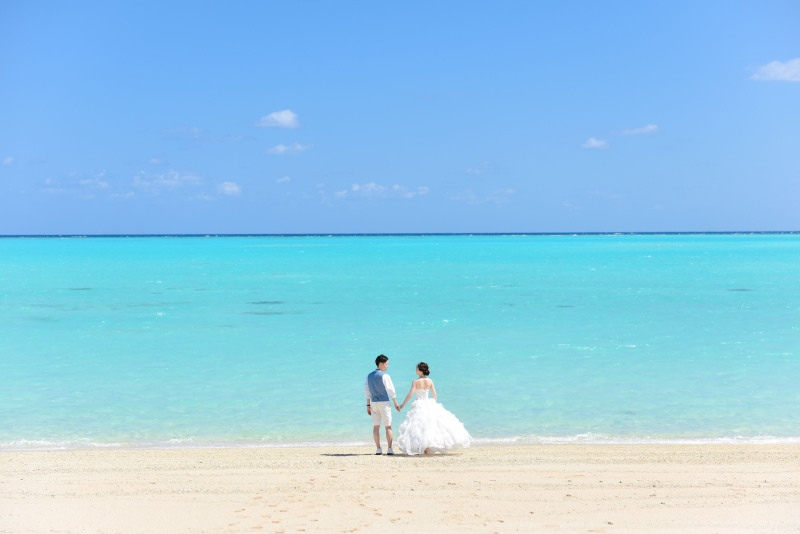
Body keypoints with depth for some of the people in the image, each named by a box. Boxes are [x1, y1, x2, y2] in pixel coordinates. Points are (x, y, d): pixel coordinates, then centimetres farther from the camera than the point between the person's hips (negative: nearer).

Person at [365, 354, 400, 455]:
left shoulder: (369, 376, 8)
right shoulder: (384, 376, -11)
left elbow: (367, 391, 10)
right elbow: (391, 390, -11)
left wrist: (368, 405, 15)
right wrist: (396, 403, -2)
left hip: (374, 402, 5)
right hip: (384, 402, -5)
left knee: (376, 426, 7)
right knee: (388, 426, 2)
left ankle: (378, 449, 4)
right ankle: (389, 449, -2)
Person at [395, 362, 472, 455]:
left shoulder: (415, 382, -11)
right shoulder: (430, 381, 1)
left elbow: (410, 395, -14)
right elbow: (434, 395, 6)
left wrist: (402, 405, -7)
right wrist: (433, 405, 23)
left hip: (419, 406, -4)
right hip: (429, 405, 4)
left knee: (419, 426, -1)